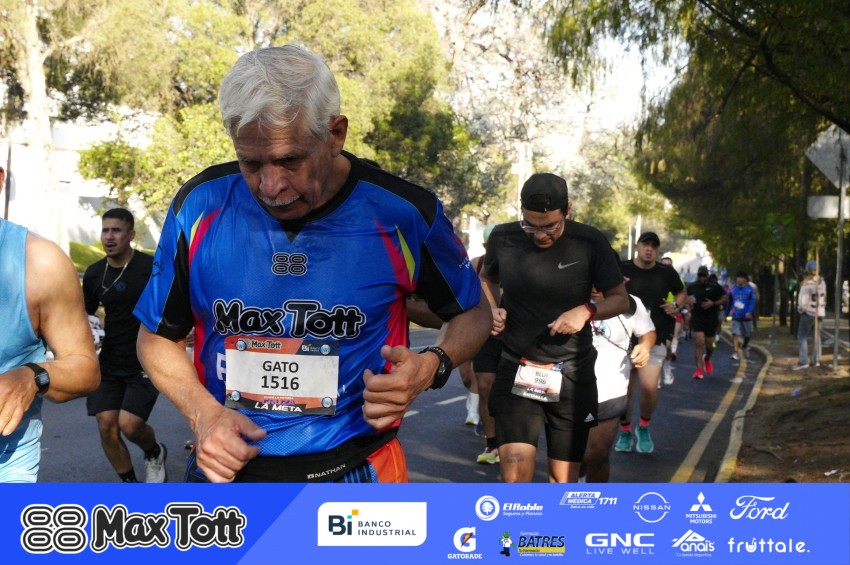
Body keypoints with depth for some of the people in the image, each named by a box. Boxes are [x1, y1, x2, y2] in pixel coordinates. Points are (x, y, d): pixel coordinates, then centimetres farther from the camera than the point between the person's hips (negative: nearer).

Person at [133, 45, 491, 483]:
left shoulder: (401, 213, -14)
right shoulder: (200, 206, -10)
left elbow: (473, 313, 4)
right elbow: (157, 338, 4)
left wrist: (432, 366, -17)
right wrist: (203, 412, -14)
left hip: (352, 470, -1)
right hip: (227, 468, 2)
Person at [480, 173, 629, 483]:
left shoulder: (590, 242, -9)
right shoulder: (503, 238, -5)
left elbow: (620, 298, 3)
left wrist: (586, 311, -17)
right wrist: (492, 309, -3)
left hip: (571, 375, 0)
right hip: (516, 372, 0)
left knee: (563, 480, 8)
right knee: (515, 476, -15)